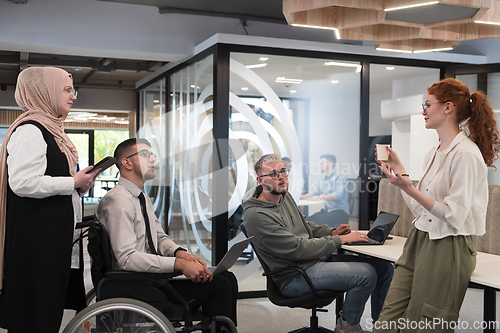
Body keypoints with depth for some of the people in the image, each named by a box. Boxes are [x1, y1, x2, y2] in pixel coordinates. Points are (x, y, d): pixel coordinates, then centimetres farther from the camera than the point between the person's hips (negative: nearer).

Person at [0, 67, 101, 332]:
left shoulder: (50, 129, 20)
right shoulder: (29, 130, -14)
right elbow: (22, 183, -25)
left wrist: (81, 182, 11)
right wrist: (74, 182, -16)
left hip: (56, 236, 10)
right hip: (36, 239, -10)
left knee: (51, 308, 13)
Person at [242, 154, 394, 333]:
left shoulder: (284, 196, 10)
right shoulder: (256, 215, -19)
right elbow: (297, 249, -21)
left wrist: (331, 232, 3)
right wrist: (339, 240, -17)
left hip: (317, 258, 9)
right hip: (294, 276, -9)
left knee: (384, 268, 1)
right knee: (366, 274, -24)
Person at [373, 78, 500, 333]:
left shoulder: (466, 154, -14)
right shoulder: (434, 154, 13)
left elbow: (454, 216, -19)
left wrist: (408, 188, -26)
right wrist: (399, 171, 16)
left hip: (447, 249, -8)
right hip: (419, 242, 8)